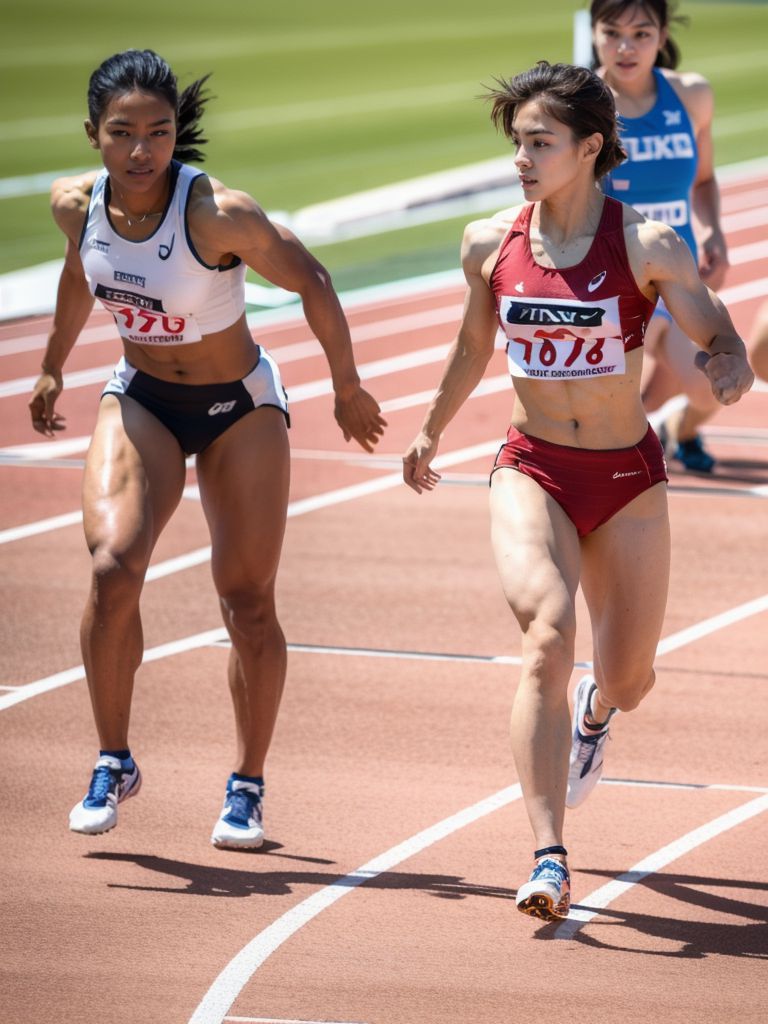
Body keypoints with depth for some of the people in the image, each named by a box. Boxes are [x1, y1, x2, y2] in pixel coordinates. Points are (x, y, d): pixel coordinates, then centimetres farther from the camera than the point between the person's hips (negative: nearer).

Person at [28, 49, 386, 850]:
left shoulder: (218, 213, -28)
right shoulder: (75, 205, -14)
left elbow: (311, 283, -15)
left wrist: (348, 390, -6)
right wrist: (53, 368, 23)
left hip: (240, 407, -2)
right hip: (139, 400, 2)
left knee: (247, 602, -1)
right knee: (113, 566, -22)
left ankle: (247, 788, 18)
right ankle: (113, 763, -6)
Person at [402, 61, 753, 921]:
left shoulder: (647, 246, -11)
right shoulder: (490, 245, -3)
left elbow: (724, 344, -7)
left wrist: (727, 373, -31)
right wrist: (431, 432, 28)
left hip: (627, 479, 0)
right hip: (531, 470, 0)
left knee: (629, 680, 11)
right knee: (548, 632, -26)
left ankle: (594, 715, 53)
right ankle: (549, 860, -30)